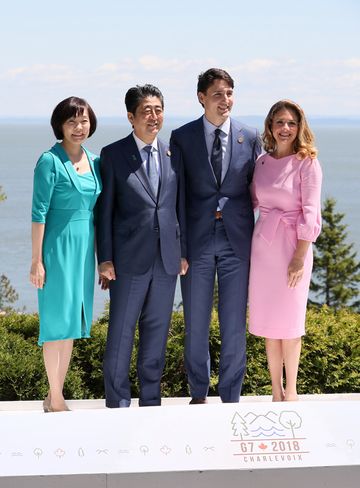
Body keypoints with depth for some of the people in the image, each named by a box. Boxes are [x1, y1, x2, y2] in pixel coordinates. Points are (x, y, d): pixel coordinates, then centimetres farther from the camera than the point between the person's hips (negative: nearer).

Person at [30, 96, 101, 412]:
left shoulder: (94, 161, 9)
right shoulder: (50, 161, -10)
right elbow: (39, 213, -11)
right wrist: (37, 261, -14)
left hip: (85, 247, 6)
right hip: (58, 246, -6)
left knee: (72, 321, 10)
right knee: (57, 321, -1)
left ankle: (57, 395, 20)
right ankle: (55, 399, 7)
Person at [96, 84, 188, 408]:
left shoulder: (173, 154, 8)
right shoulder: (113, 155, -2)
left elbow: (180, 205, 11)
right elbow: (105, 210, -3)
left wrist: (183, 251, 7)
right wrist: (105, 258, -7)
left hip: (166, 258, 4)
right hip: (130, 258, -3)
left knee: (157, 332, 11)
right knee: (121, 332, 1)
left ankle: (151, 400, 22)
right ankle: (118, 402, 12)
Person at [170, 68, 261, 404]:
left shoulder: (249, 137, 5)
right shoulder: (182, 137, 1)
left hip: (237, 239, 1)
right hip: (196, 239, 0)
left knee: (234, 325, 4)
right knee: (195, 323, 8)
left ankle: (230, 398, 16)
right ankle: (198, 394, 22)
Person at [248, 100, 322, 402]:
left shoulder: (307, 163, -9)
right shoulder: (262, 162, 6)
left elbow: (310, 215, -11)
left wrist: (300, 258, -15)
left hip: (293, 245, -5)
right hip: (263, 243, 5)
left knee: (289, 322, 3)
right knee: (268, 323, 8)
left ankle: (291, 391, 18)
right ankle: (276, 391, 19)